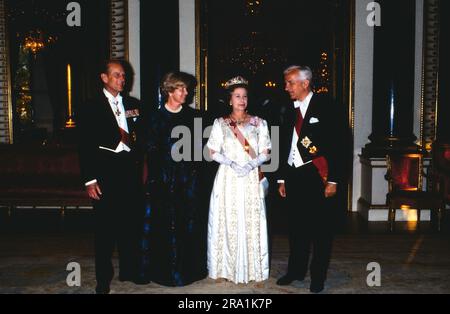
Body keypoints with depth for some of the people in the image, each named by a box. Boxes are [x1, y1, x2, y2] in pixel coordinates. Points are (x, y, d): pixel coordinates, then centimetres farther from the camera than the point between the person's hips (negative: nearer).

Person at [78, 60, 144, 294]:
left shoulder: (133, 105, 12)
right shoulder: (91, 107, -1)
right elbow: (86, 146, -5)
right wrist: (89, 180, -11)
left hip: (130, 171, 4)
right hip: (105, 174, -4)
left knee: (131, 222, 10)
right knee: (105, 226, 1)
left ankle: (129, 270, 25)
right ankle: (103, 278, 14)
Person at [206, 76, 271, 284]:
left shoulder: (258, 123, 9)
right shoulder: (220, 123, 7)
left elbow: (265, 153, 5)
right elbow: (213, 153, 2)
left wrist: (251, 164, -13)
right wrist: (232, 163, -13)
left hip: (251, 179, 1)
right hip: (227, 179, 0)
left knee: (252, 222, 0)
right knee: (226, 221, 0)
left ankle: (253, 269, 11)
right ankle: (224, 269, 11)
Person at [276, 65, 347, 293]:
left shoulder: (326, 107, -5)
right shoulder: (290, 111, 12)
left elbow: (338, 145, -9)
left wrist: (333, 180, -13)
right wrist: (282, 178, 14)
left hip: (318, 177, -5)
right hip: (294, 176, 5)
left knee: (320, 229, 3)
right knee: (296, 226, 12)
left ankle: (318, 276, 16)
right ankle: (296, 271, 26)